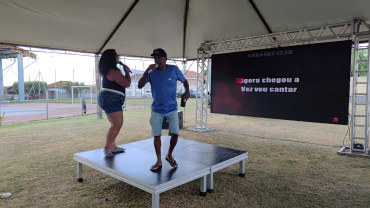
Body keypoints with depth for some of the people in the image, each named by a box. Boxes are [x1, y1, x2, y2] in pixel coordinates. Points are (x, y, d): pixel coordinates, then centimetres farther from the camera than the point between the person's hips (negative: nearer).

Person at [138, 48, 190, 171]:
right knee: (156, 135, 3)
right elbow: (140, 86, -13)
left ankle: (169, 155, 24)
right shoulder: (151, 71, -5)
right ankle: (159, 161, 19)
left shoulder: (174, 69, -5)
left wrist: (187, 91, -12)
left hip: (172, 109, 0)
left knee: (175, 134, -3)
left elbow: (184, 81, 8)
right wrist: (148, 72, -24)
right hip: (156, 109, 1)